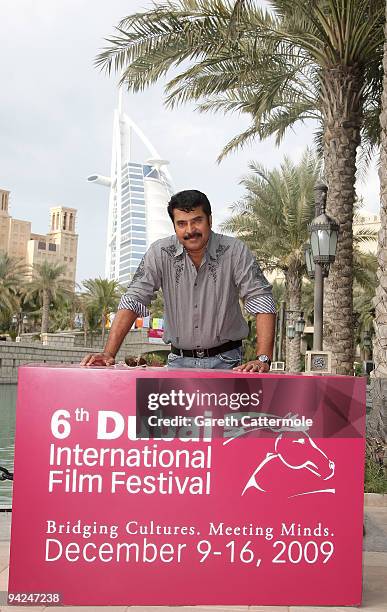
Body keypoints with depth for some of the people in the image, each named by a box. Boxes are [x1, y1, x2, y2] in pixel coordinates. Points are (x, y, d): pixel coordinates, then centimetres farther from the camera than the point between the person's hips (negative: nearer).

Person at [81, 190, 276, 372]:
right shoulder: (159, 252, -5)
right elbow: (133, 300, -7)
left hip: (225, 362, -1)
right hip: (179, 361, 1)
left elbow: (260, 300, -13)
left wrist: (263, 359, -25)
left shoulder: (235, 251, -8)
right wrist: (108, 354, -18)